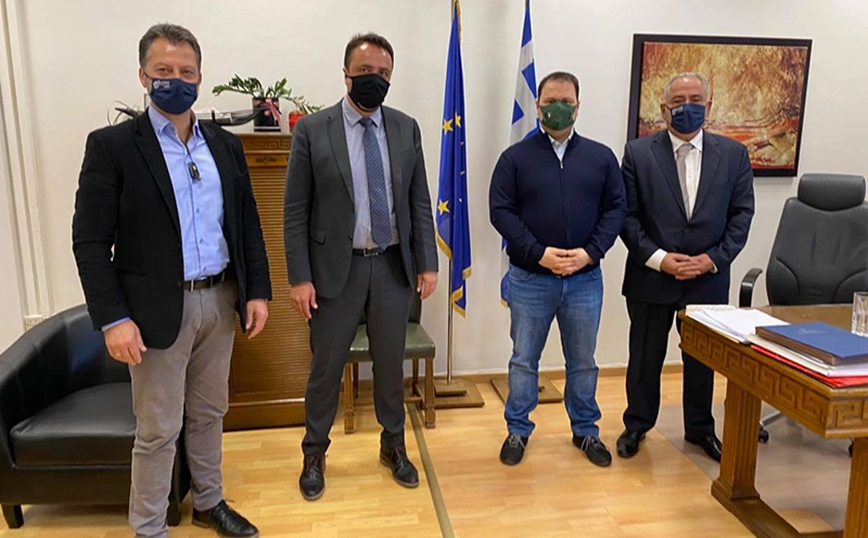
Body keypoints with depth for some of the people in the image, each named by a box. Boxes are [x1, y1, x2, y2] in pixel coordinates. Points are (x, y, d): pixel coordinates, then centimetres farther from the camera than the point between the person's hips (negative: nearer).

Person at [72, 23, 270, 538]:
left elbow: (249, 224, 10)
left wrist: (257, 291, 3)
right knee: (158, 429, 7)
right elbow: (90, 242, -9)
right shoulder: (112, 145, -6)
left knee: (210, 413, 19)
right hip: (158, 309, -4)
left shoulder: (226, 144, 7)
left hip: (220, 301, 5)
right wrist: (114, 319, -15)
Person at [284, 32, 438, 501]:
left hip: (393, 265, 3)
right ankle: (315, 453, 32)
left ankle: (393, 446, 35)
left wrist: (427, 262, 1)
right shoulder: (312, 130, -5)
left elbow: (419, 202, 6)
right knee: (326, 366, 11)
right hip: (336, 267, -2)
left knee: (391, 363, 14)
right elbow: (295, 212, -5)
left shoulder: (406, 128, 4)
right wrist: (300, 276, -10)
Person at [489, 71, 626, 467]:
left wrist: (590, 252, -12)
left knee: (583, 362, 14)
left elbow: (615, 209, 4)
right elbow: (501, 212, -6)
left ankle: (585, 430, 32)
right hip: (530, 278, -1)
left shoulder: (601, 157, 6)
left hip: (586, 279, 2)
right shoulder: (515, 157, 0)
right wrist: (539, 253, -16)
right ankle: (518, 430, 26)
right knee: (524, 360, 9)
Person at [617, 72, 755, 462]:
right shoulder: (638, 152, -4)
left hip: (708, 279, 2)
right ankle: (636, 425, 31)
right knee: (645, 357, 11)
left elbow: (741, 215, 2)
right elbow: (627, 215, -6)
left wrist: (714, 259, -11)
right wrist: (658, 258, -15)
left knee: (702, 358, 16)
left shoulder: (733, 154, 2)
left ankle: (700, 428, 37)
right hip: (650, 277, -2)